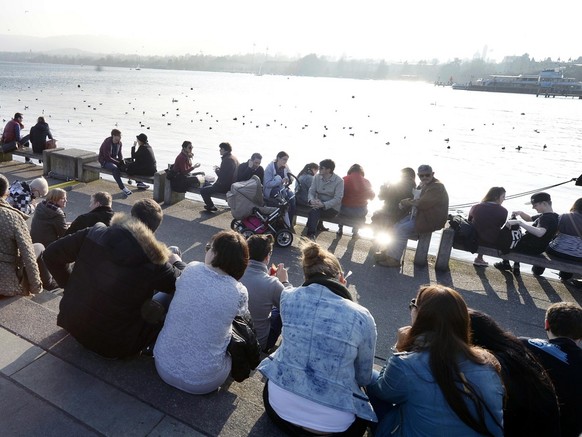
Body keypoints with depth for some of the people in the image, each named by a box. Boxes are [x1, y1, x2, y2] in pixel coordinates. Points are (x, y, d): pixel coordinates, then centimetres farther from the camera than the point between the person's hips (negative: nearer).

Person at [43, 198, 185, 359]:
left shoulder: (95, 234, -11)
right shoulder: (152, 263, -22)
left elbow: (51, 255, 0)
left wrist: (70, 286, 12)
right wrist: (177, 261, 10)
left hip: (74, 324, 5)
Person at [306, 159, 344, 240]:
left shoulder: (339, 181, -12)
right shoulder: (317, 177, 3)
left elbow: (337, 199, -18)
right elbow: (311, 191, 0)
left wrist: (323, 205, -32)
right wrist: (312, 200, -25)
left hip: (332, 208, -7)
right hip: (318, 204, 7)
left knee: (314, 210, -29)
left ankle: (311, 234, -28)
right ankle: (318, 225, 4)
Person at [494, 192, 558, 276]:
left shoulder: (547, 218, -26)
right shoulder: (548, 215, 4)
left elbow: (539, 233, -46)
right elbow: (529, 218, 16)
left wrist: (519, 222, -47)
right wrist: (520, 213, -5)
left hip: (531, 248, -9)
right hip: (538, 247, 9)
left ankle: (506, 263, 25)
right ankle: (516, 266, 28)